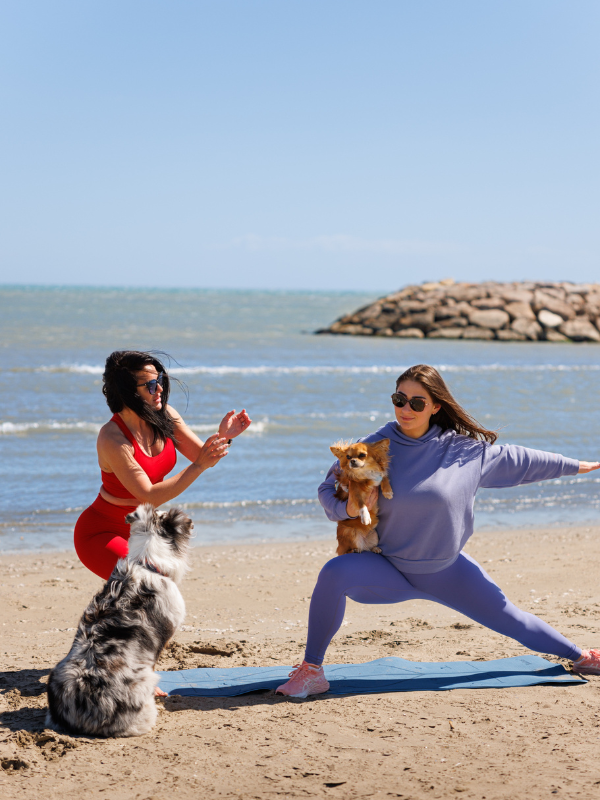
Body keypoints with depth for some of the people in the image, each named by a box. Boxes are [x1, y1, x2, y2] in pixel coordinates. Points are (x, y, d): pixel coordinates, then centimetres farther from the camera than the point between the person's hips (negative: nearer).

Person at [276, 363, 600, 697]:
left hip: (448, 571, 1)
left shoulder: (467, 448, -10)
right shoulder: (375, 447, -12)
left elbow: (518, 460, 5)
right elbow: (329, 490, -6)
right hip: (390, 569, -1)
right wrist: (349, 508, -29)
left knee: (509, 618, 10)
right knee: (335, 573, -29)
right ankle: (311, 671, -19)